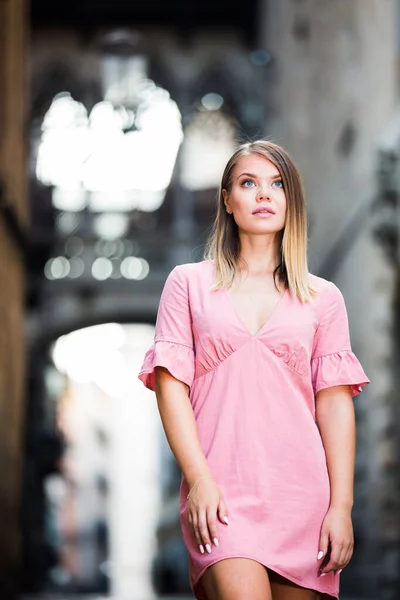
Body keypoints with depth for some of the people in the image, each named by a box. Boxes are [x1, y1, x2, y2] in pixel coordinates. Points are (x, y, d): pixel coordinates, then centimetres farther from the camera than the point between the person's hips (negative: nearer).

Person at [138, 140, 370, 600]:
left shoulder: (323, 298, 13)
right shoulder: (188, 283, 11)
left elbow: (335, 402, 7)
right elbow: (170, 383, 3)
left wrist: (341, 505, -2)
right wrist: (199, 478, -9)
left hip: (303, 491, 2)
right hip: (220, 491, -2)